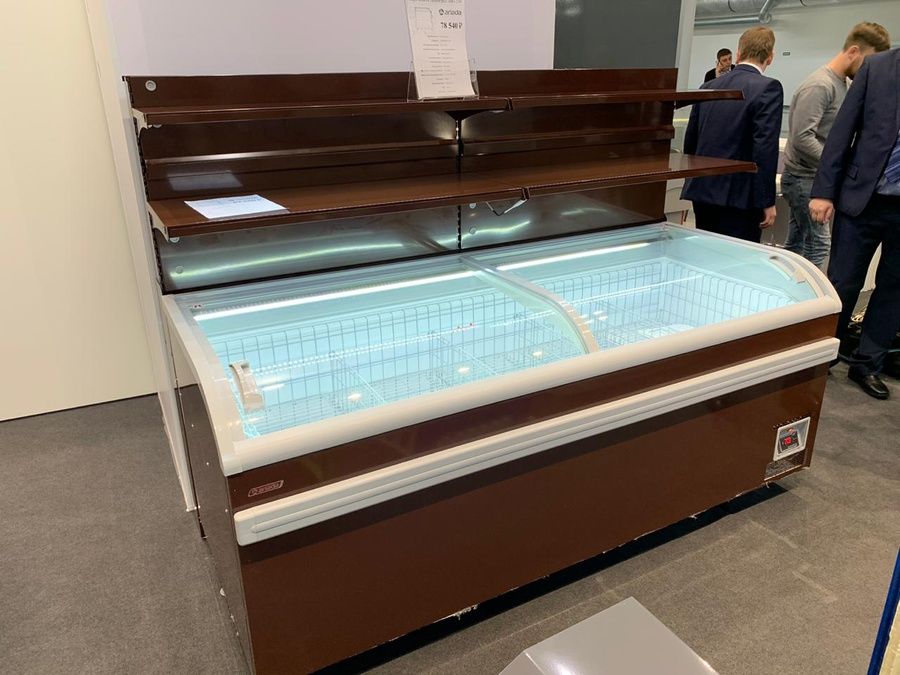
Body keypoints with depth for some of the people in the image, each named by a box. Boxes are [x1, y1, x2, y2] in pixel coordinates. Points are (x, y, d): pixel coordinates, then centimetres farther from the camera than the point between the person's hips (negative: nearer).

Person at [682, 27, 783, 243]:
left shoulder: (708, 87, 10)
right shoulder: (768, 88, -8)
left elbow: (690, 140, 15)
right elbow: (766, 147, -15)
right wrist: (767, 201, -11)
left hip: (701, 191, 6)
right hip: (738, 196, -6)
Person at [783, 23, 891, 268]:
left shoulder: (842, 83, 14)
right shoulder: (820, 86, -15)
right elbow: (801, 138, -23)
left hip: (811, 178, 9)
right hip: (804, 179, -9)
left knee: (795, 245, 12)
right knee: (818, 245, -9)